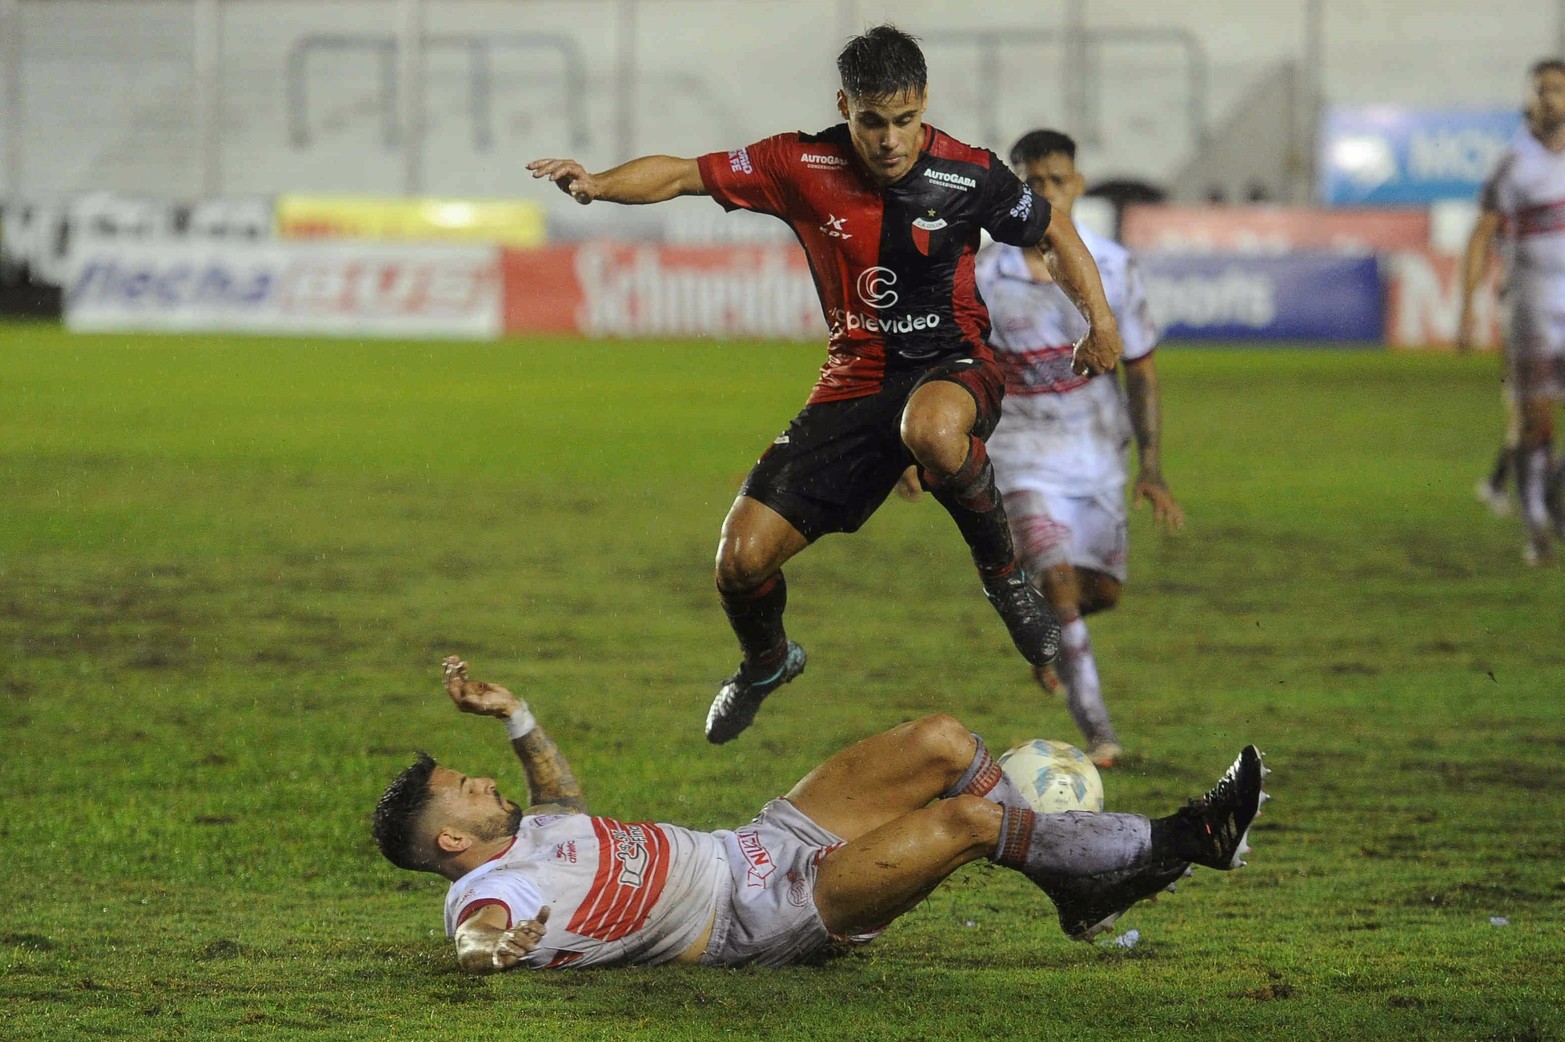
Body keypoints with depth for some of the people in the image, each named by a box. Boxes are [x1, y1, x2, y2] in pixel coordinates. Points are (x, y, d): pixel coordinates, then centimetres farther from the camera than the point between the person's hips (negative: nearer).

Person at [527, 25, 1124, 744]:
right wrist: (599, 184, -23)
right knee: (742, 559, -7)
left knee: (932, 430, -44)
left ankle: (1004, 576, -15)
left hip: (951, 366, -3)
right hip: (856, 380, 3)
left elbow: (1052, 235, 7)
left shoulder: (969, 174, -10)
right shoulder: (804, 166, -7)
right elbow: (683, 175, -4)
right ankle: (767, 660, 30)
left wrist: (1099, 317, -7)